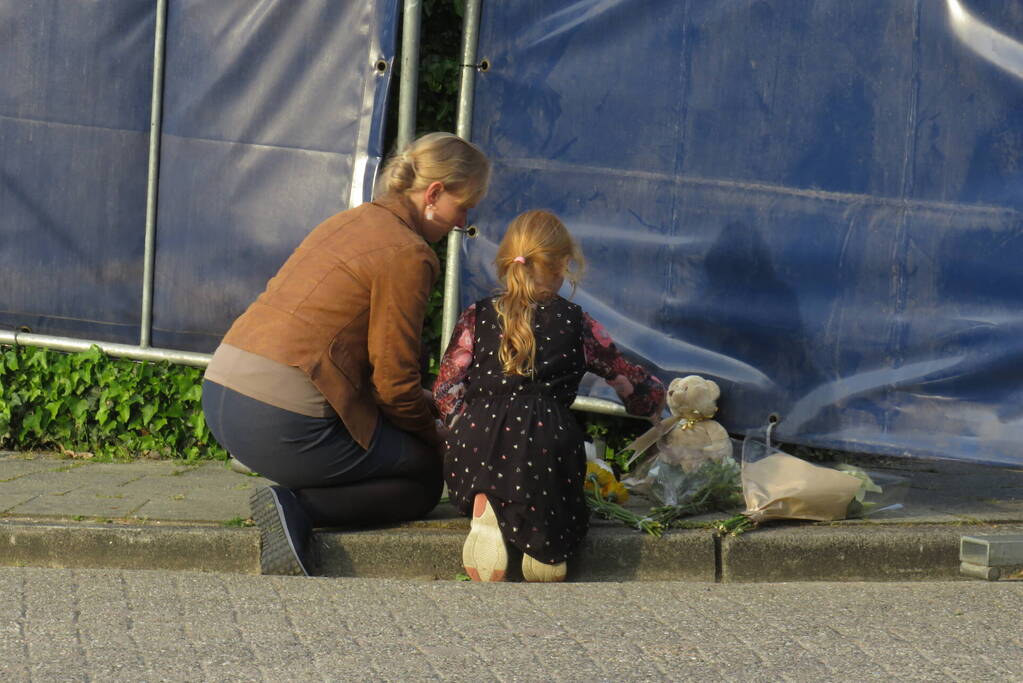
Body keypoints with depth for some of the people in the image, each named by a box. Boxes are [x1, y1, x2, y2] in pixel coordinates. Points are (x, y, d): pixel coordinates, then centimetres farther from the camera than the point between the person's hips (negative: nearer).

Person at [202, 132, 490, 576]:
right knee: (426, 479, 10)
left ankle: (293, 502, 4)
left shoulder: (350, 221, 19)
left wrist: (428, 406, 25)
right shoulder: (407, 255, -9)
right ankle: (297, 508, -11)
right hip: (279, 424, -9)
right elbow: (394, 384, -9)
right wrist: (434, 439, 10)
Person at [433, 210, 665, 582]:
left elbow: (446, 389, 8)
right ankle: (541, 521, -13)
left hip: (476, 444, 1)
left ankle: (483, 508, -5)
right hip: (548, 436, -1)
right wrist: (654, 393, 45)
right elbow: (628, 378, 24)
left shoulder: (476, 318, 13)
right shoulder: (576, 324, 12)